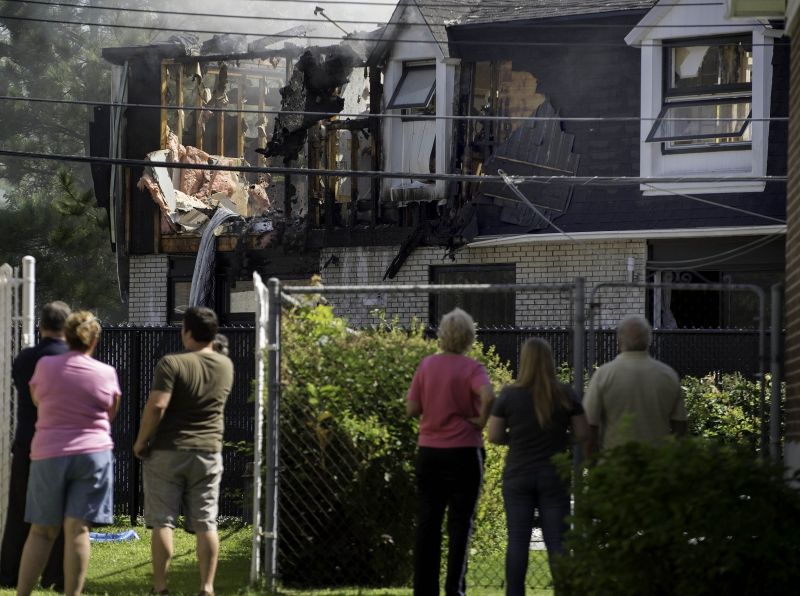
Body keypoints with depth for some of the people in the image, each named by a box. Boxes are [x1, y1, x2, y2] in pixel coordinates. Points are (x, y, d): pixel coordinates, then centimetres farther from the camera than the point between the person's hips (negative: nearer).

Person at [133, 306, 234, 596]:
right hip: (209, 453, 4)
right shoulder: (226, 366, 5)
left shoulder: (172, 364, -13)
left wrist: (141, 441, -8)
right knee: (205, 523, 5)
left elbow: (157, 406, -20)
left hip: (168, 452, -4)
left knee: (162, 521, 1)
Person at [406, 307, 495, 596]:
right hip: (463, 450, -3)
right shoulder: (471, 368, -8)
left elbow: (411, 408, -1)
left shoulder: (426, 365, 1)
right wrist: (481, 420, -11)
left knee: (427, 521, 8)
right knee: (460, 521, 2)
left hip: (428, 451, 3)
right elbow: (488, 396, -27)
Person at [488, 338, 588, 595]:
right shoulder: (565, 395, -4)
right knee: (556, 540, 3)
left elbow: (494, 436, -3)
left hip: (518, 476, 0)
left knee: (518, 540, 4)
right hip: (554, 477, 0)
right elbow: (582, 435, -1)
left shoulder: (509, 394, -6)